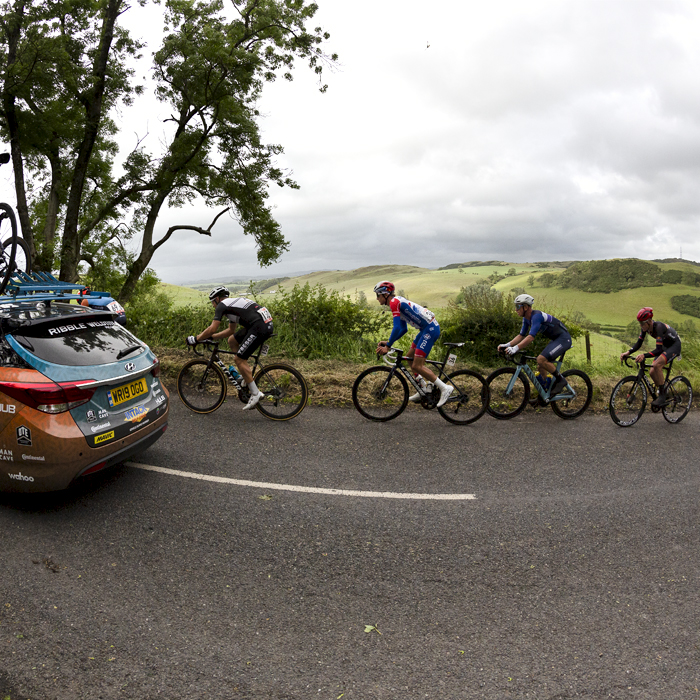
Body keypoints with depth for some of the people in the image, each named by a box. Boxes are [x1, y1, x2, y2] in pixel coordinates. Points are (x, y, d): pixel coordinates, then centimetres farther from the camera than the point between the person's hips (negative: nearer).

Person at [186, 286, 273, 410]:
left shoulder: (222, 305, 2)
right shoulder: (233, 303, 30)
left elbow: (212, 329, -6)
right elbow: (231, 330, 36)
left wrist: (196, 339, 5)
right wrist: (212, 337, 34)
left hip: (260, 327, -10)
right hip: (266, 324, 10)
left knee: (238, 359, -3)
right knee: (232, 341, 21)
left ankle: (255, 393, 1)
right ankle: (247, 376, 21)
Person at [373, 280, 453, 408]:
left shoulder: (394, 302, -12)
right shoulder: (398, 302, 20)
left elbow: (397, 327, -21)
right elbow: (403, 329, 23)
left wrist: (387, 346, -17)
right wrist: (388, 342, 17)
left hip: (430, 328, -11)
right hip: (427, 328, 11)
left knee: (417, 365, -12)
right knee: (410, 358, 18)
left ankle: (445, 388, -7)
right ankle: (423, 390, 23)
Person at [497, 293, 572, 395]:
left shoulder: (536, 315, -25)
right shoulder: (526, 318, 4)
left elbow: (531, 337, -35)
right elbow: (521, 335, 7)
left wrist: (515, 348, -43)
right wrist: (507, 345, -9)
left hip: (563, 339, -10)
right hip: (555, 340, 10)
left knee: (541, 359, -26)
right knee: (540, 367, 8)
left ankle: (560, 380, -8)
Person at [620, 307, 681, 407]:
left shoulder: (658, 327, -34)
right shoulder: (645, 327, -13)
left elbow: (658, 350, -40)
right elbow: (639, 343, -7)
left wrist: (644, 355, -54)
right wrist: (628, 352, -24)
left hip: (675, 345, -8)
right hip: (665, 346, 8)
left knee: (657, 365, -31)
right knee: (652, 372, -6)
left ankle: (662, 396, -20)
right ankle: (663, 393, 16)